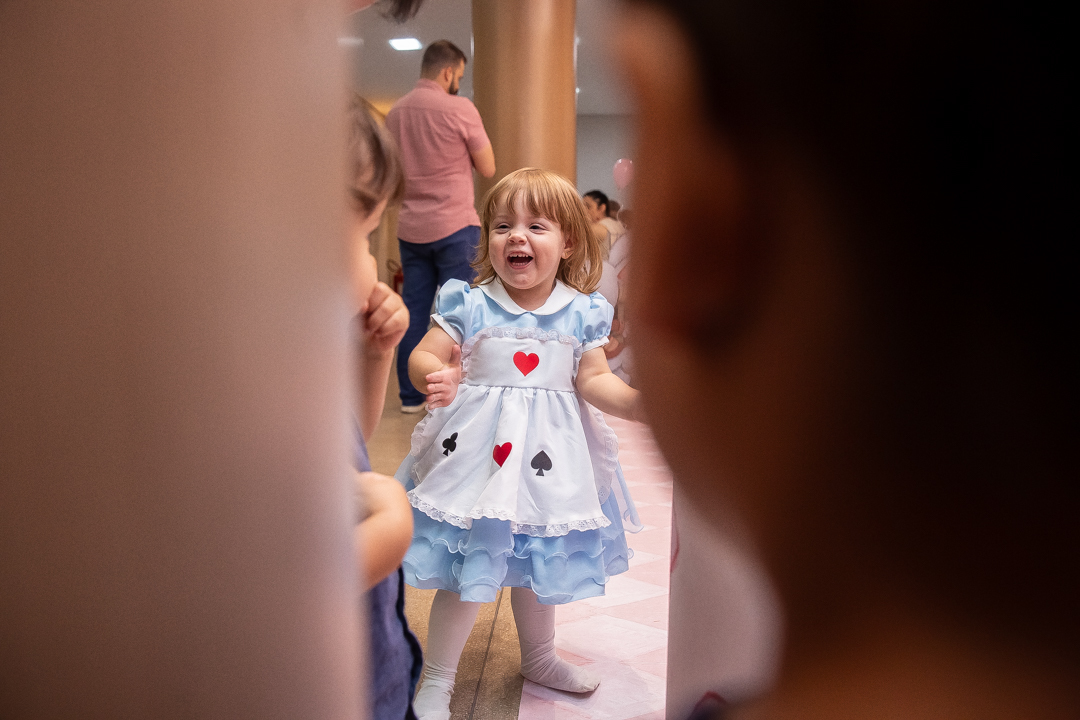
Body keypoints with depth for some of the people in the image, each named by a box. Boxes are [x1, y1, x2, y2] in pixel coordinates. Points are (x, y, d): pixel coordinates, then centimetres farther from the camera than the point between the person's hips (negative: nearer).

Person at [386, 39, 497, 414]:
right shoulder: (459, 108, -8)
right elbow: (488, 169, -4)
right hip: (454, 226, -6)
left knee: (414, 312, 9)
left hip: (409, 227, 6)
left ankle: (411, 396, 14)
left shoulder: (394, 113, 11)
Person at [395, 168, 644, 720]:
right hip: (477, 453, -3)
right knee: (465, 574, 3)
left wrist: (639, 401, -20)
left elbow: (594, 380, -2)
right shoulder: (468, 304, -8)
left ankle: (538, 657, 45)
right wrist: (436, 377, -32)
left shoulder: (581, 313, -1)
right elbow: (423, 357, -9)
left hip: (548, 456, 3)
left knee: (539, 565, 19)